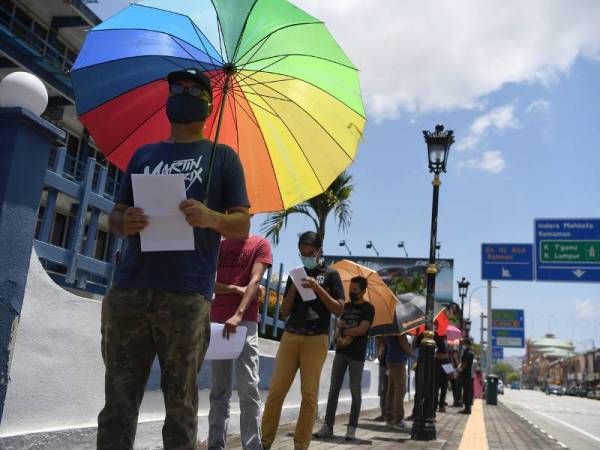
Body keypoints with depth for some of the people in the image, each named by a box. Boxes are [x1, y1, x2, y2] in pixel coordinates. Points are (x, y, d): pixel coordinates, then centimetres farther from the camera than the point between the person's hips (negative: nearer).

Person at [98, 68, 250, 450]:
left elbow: (242, 225, 7)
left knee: (181, 403, 2)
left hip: (186, 297, -3)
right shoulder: (144, 154, 22)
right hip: (129, 292, 3)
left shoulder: (222, 157, 13)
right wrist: (124, 223, -5)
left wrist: (212, 218, -16)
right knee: (118, 402, 2)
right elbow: (115, 215, 20)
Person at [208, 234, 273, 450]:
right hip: (216, 320, 4)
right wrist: (236, 289, -10)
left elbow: (255, 281, -8)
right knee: (218, 390, 6)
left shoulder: (260, 244, 4)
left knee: (248, 389, -7)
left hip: (245, 321, -4)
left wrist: (238, 314, -20)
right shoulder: (217, 246, 16)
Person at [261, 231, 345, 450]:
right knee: (276, 390, -2)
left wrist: (317, 288, -8)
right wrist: (294, 286, -1)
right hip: (290, 336, 3)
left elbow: (339, 310, 1)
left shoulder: (330, 274, 7)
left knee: (309, 393, -3)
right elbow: (285, 311, 14)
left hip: (316, 339, -3)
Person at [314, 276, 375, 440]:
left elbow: (361, 330, -13)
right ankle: (328, 426, 1)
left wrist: (344, 331, -1)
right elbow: (339, 326, 9)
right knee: (334, 389, 0)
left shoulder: (368, 308, -2)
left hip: (357, 355, -5)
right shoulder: (346, 306, 15)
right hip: (341, 352, 5)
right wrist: (341, 338, -11)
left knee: (355, 391, 0)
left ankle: (352, 428, 5)